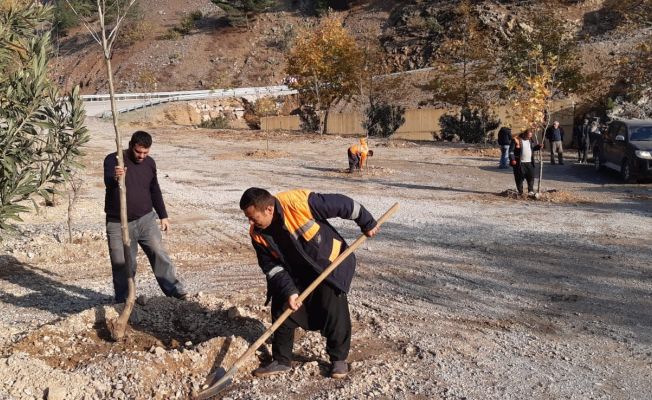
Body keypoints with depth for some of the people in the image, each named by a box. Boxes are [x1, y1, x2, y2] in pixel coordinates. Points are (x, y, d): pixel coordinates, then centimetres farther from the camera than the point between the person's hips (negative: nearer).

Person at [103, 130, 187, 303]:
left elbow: (154, 191, 18)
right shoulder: (113, 159, -10)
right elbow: (108, 182, -31)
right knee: (121, 264, 1)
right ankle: (123, 302, 12)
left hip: (145, 219, 3)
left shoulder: (149, 163, 5)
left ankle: (175, 290, 1)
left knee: (159, 254, -5)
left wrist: (163, 216, 17)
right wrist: (115, 177, -55)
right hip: (118, 223, -3)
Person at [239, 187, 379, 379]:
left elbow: (342, 204, -23)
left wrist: (367, 223, -11)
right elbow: (271, 266, -10)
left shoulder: (299, 202, -34)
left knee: (334, 310, -12)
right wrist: (288, 290, -24)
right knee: (281, 310, -1)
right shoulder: (258, 234, -16)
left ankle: (339, 358, 9)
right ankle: (281, 360, 15)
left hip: (331, 264, -4)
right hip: (297, 274, 5)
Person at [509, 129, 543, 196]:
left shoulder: (532, 140, 10)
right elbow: (511, 150, -8)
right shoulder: (516, 140, -7)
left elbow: (534, 148, 25)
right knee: (519, 178, 2)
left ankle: (531, 191, 14)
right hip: (519, 163, -4)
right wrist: (512, 159, -16)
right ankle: (520, 192, 12)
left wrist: (539, 146, 3)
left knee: (531, 177, 3)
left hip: (530, 163, 4)